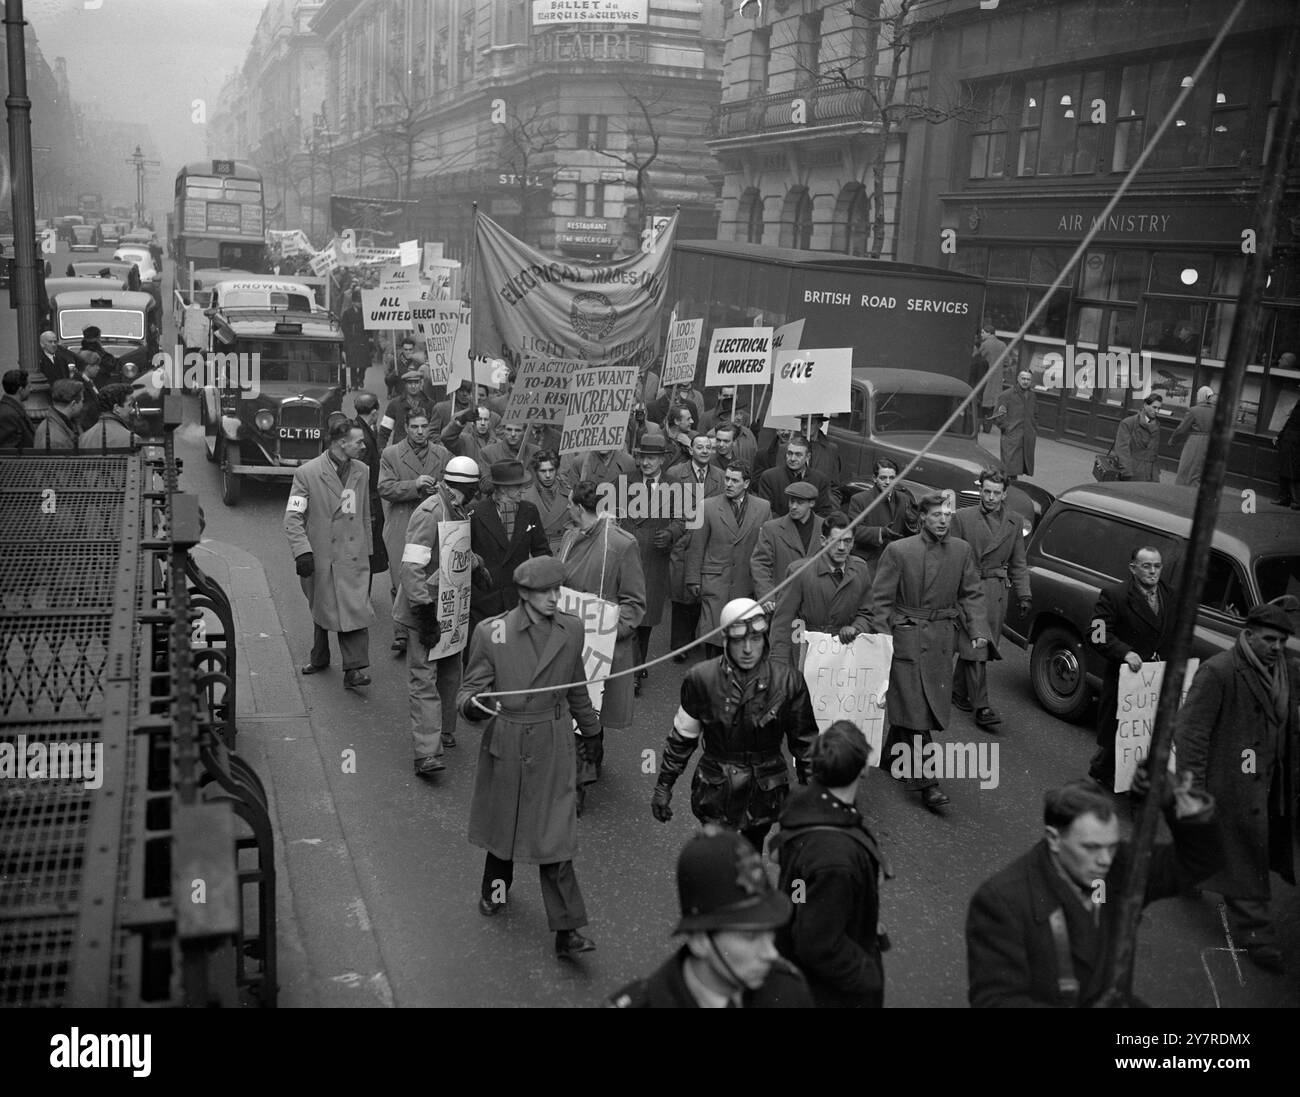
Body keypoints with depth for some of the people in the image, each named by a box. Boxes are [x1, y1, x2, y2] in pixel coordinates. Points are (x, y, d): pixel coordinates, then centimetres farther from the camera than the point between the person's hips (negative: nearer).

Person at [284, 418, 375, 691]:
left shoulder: (362, 472, 7)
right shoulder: (307, 473, -8)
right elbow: (293, 517, -11)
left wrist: (368, 551, 17)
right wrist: (302, 551, -21)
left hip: (353, 556, 2)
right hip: (320, 556, -2)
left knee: (356, 611, -9)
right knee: (321, 611, 13)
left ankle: (354, 670, -7)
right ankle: (319, 658, 34)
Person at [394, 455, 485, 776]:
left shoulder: (459, 511, 8)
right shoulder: (429, 513, -20)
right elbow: (410, 568, -25)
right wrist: (425, 613, -27)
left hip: (449, 606, 9)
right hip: (423, 609, -9)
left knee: (450, 670, 16)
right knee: (424, 678, -9)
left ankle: (444, 732, 32)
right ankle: (427, 754, -11)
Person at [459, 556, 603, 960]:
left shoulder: (571, 630, -2)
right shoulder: (491, 633, -11)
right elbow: (470, 689, -7)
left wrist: (589, 727, 26)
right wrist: (473, 704, -31)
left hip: (554, 748, 1)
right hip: (506, 745, 0)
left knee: (555, 835, -4)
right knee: (502, 820, 18)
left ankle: (567, 932, 1)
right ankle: (496, 885, 48)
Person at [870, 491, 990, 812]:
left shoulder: (962, 551, 3)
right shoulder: (898, 551, -8)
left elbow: (972, 594, 10)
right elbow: (881, 599, -5)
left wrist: (978, 629, -4)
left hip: (942, 638, 4)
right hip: (906, 636, -4)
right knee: (915, 711, -4)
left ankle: (893, 752, 38)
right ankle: (926, 783, 0)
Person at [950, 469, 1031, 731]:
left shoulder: (1014, 522, 10)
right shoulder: (962, 518, -2)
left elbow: (1018, 563, 14)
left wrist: (1023, 594, 7)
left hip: (997, 591, 4)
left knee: (968, 648, 11)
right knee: (975, 649, -7)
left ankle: (958, 691, 29)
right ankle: (982, 707, -6)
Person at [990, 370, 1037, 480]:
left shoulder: (1032, 396, 14)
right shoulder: (1006, 395, -5)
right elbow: (999, 416, -6)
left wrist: (1035, 434, 17)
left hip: (1028, 439, 6)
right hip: (1011, 437, -6)